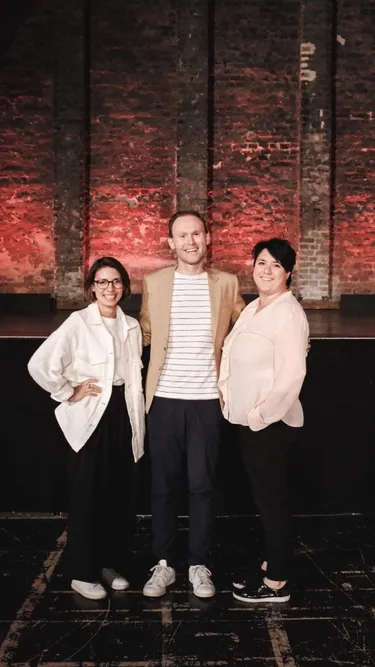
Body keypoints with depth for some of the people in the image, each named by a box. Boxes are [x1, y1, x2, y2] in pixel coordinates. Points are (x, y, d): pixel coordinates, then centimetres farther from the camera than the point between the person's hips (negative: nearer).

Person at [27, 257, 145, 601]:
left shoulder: (132, 326, 7)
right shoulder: (78, 322, -10)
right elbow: (39, 365, -16)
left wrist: (138, 425, 10)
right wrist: (69, 393, -10)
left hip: (123, 415, 5)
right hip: (90, 417, -5)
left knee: (120, 492, 11)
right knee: (87, 494, 4)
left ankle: (111, 563, 28)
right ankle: (83, 572, 19)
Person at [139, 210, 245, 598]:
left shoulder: (226, 284, 3)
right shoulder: (154, 283, 3)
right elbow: (143, 335, 7)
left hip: (207, 400, 0)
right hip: (164, 399, 0)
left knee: (202, 485, 7)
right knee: (163, 485, 8)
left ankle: (198, 565, 23)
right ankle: (163, 563, 23)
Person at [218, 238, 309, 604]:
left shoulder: (288, 313, -16)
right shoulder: (253, 308, 11)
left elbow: (292, 374, -23)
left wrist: (263, 414, -19)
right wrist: (230, 398, 6)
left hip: (272, 422, -9)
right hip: (250, 421, 9)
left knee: (272, 497, 2)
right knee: (264, 496, 18)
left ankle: (277, 584, 16)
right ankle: (271, 563, 33)